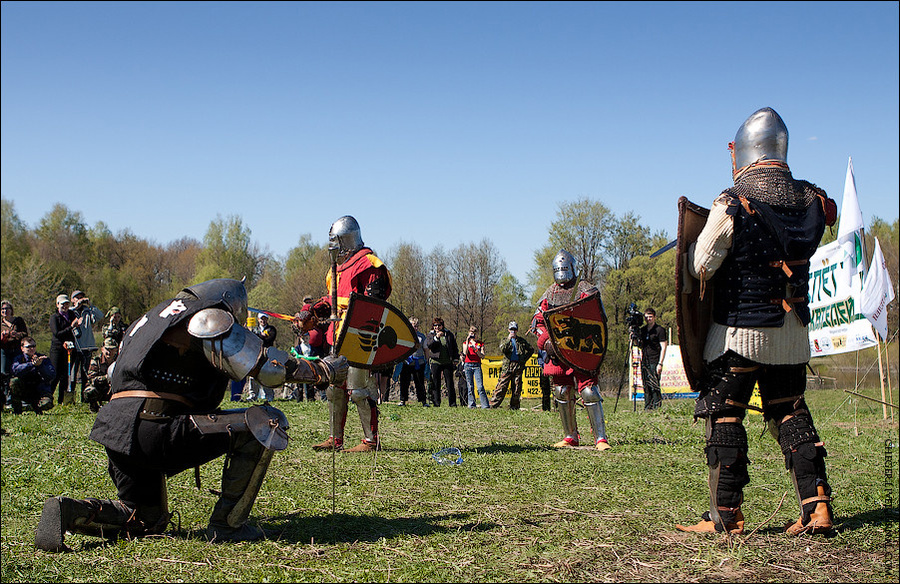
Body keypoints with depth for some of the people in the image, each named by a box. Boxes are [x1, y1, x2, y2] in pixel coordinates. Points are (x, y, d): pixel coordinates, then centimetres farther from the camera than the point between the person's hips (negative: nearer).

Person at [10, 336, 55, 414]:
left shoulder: (43, 358, 1)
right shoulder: (19, 358, 2)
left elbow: (52, 376, -12)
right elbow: (15, 371, -22)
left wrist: (39, 365, -26)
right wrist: (32, 364, -33)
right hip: (24, 392, 1)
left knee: (47, 404, -32)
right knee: (14, 381, -29)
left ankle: (35, 405, 9)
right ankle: (17, 410, -12)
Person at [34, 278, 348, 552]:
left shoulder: (152, 316, 28)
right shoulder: (210, 318, 2)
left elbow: (114, 375, 30)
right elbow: (263, 365, -3)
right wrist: (320, 370, 8)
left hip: (115, 428, 9)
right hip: (159, 428, -9)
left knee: (147, 521, 27)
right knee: (266, 423, -5)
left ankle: (68, 511, 3)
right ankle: (226, 525, 0)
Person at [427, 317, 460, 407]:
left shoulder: (449, 334, 11)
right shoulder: (431, 335, 9)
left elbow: (455, 348, 15)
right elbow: (428, 345, -9)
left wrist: (456, 359, 8)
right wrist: (436, 337, -20)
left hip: (448, 362, 0)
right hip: (435, 362, 0)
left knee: (450, 383, -2)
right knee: (436, 384, 1)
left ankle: (452, 403, 1)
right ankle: (436, 403, 7)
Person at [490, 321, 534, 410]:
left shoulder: (521, 340, 16)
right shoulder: (505, 339, 13)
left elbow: (531, 350, 22)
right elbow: (502, 349, -6)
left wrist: (525, 359, 10)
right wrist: (508, 339, -16)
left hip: (518, 366, 2)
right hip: (507, 366, -2)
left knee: (516, 387, 2)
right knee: (502, 385, -8)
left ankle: (514, 406, 8)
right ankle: (493, 405, -8)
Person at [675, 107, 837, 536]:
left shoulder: (732, 204, -15)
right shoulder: (811, 200, 0)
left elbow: (699, 267, -13)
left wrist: (696, 238, 6)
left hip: (739, 330, -5)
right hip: (793, 331, 5)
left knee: (724, 416, 4)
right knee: (791, 413, 15)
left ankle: (725, 515, 6)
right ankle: (817, 505, 10)